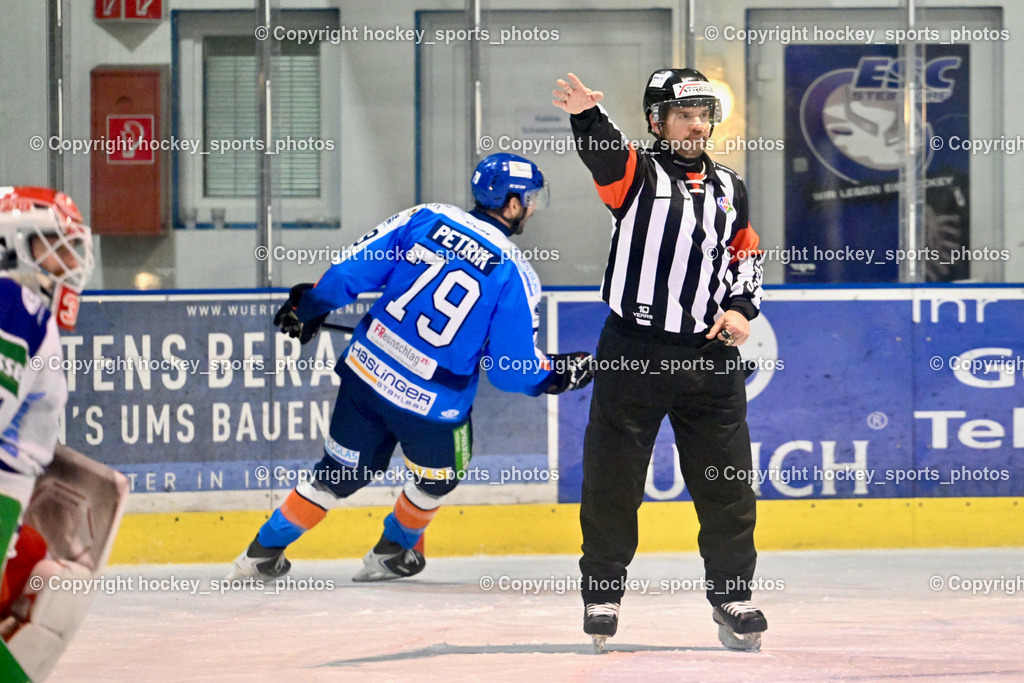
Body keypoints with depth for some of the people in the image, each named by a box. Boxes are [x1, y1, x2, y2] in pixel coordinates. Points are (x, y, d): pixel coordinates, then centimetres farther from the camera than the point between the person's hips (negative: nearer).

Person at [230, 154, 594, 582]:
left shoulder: (427, 219, -1)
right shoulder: (515, 275, -10)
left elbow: (353, 270, 0)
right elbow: (511, 370, -9)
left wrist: (309, 305, 16)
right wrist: (558, 375, 9)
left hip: (366, 370, 4)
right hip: (432, 403, -4)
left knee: (342, 471, 21)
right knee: (437, 475, 27)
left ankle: (263, 551, 25)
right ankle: (392, 552, 42)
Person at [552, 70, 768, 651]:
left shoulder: (728, 189, 12)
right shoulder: (637, 173, -4)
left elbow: (747, 253, 23)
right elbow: (602, 150, -25)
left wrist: (740, 307, 4)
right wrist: (587, 114, -48)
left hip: (711, 358, 4)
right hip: (634, 353, -3)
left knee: (727, 485, 5)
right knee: (613, 480, 2)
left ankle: (732, 594, 16)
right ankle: (603, 591, 15)